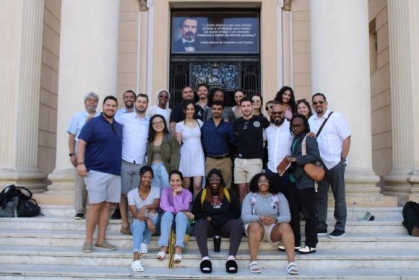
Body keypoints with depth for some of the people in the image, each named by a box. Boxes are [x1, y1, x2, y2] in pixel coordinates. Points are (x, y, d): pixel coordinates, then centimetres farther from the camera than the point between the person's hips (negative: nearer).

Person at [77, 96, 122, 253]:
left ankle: (101, 240, 13)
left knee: (107, 205, 6)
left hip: (115, 172, 6)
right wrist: (80, 163, -19)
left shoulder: (119, 127, 15)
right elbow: (81, 143, -8)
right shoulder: (93, 123, -1)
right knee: (95, 205, -6)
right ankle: (88, 241, 4)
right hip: (96, 171, -5)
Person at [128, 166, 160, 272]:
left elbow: (156, 205, -20)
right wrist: (147, 220, -33)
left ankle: (145, 243, -19)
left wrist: (145, 207, -39)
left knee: (153, 211, -30)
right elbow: (135, 214, -16)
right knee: (140, 223, -37)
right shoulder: (132, 193, -7)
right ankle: (136, 259, -53)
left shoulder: (156, 190, -2)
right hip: (137, 224, -2)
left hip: (152, 223, 2)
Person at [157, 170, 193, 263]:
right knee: (168, 213, -30)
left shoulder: (187, 193, -5)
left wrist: (175, 194, -20)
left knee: (180, 215, -32)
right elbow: (164, 206, -19)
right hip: (168, 224, 1)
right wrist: (184, 212, -22)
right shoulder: (165, 191, -1)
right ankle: (163, 247, -40)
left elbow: (181, 208, -21)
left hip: (183, 224, -1)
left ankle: (178, 248, -46)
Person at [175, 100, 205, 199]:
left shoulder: (199, 122, 8)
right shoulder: (179, 125, 2)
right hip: (186, 155, -1)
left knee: (197, 185, -9)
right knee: (186, 185, 6)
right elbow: (178, 143, 2)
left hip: (198, 155, 1)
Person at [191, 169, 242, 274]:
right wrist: (207, 218, -10)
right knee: (199, 223, -33)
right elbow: (195, 212, 9)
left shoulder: (228, 193, 14)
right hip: (208, 225, 0)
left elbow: (237, 211, 7)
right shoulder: (202, 194, 14)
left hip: (225, 225, 0)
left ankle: (231, 258, -44)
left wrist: (223, 219, -9)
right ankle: (205, 258, -47)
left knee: (237, 223, -30)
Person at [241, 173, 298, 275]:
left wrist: (275, 219, -27)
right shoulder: (250, 196, 1)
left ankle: (291, 262, -32)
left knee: (285, 226, -29)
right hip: (257, 228, -1)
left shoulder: (279, 196, 3)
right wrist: (259, 218, -29)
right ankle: (253, 262, -30)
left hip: (274, 229, 1)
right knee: (255, 225, -35)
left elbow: (287, 217, -5)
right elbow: (244, 216, -10)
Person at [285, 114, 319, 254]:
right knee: (293, 213, 11)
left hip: (305, 181, -8)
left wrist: (295, 159, -18)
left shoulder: (309, 138, -7)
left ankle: (311, 244, 6)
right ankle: (295, 242, 20)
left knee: (309, 214, -1)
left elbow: (315, 156, -20)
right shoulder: (294, 139, 17)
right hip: (293, 181, 8)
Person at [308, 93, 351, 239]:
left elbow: (346, 139, -7)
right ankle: (321, 226, 21)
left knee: (339, 197, 6)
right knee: (320, 196, 11)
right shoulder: (311, 121, 7)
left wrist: (342, 159, -10)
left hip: (335, 163, -4)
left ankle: (340, 228, 15)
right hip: (319, 164, 4)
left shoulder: (336, 117, -6)